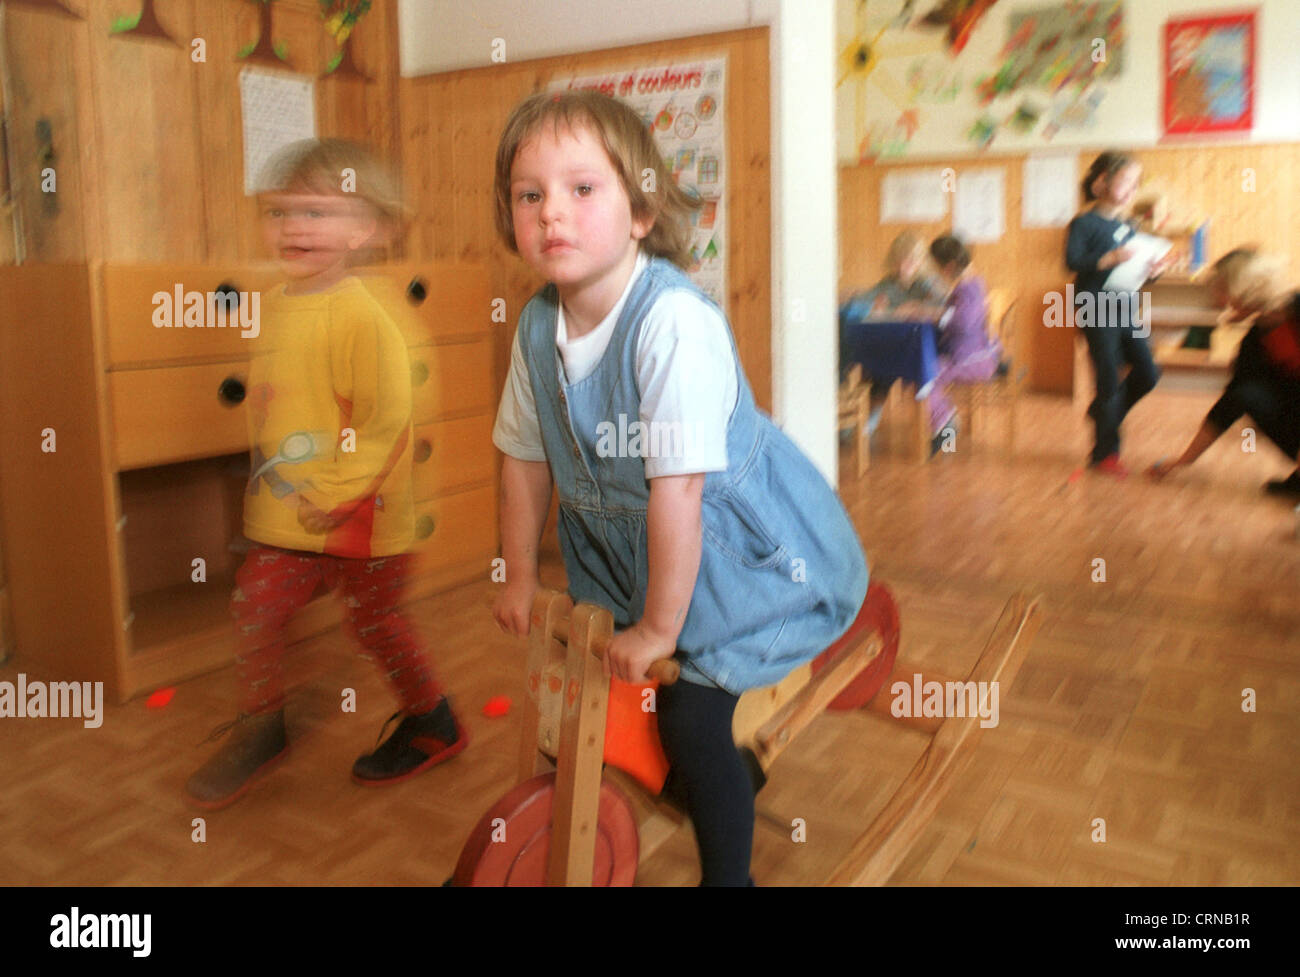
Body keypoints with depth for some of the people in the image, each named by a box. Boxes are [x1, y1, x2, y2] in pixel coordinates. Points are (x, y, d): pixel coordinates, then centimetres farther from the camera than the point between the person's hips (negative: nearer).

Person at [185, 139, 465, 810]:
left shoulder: (360, 317, -20)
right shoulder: (275, 307, 6)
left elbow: (385, 422, -22)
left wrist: (336, 494, -21)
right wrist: (267, 480, 15)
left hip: (361, 517, -7)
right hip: (288, 517, 7)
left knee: (373, 621, 8)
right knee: (254, 605, 8)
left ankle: (433, 724, 31)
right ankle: (261, 728, 30)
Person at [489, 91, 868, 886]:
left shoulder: (674, 321, -30)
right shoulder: (538, 325, -8)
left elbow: (678, 490, -28)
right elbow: (526, 458, 4)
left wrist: (659, 625, -20)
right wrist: (520, 578, 11)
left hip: (737, 548, -7)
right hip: (624, 543, 7)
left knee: (692, 719, -5)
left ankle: (729, 871, 21)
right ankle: (717, 776, 43)